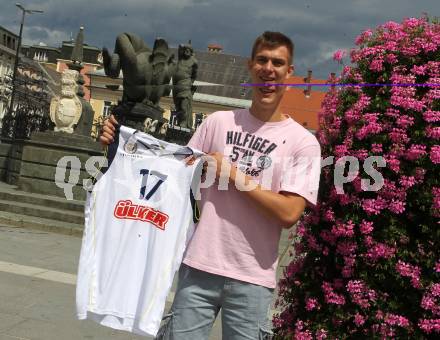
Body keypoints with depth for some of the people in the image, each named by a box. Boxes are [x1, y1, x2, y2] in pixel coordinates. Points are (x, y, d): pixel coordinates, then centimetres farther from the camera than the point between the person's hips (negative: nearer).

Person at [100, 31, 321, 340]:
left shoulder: (304, 142, -3)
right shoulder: (218, 122, 6)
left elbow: (288, 214, -11)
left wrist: (231, 173, -11)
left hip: (253, 279, -1)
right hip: (199, 267, 2)